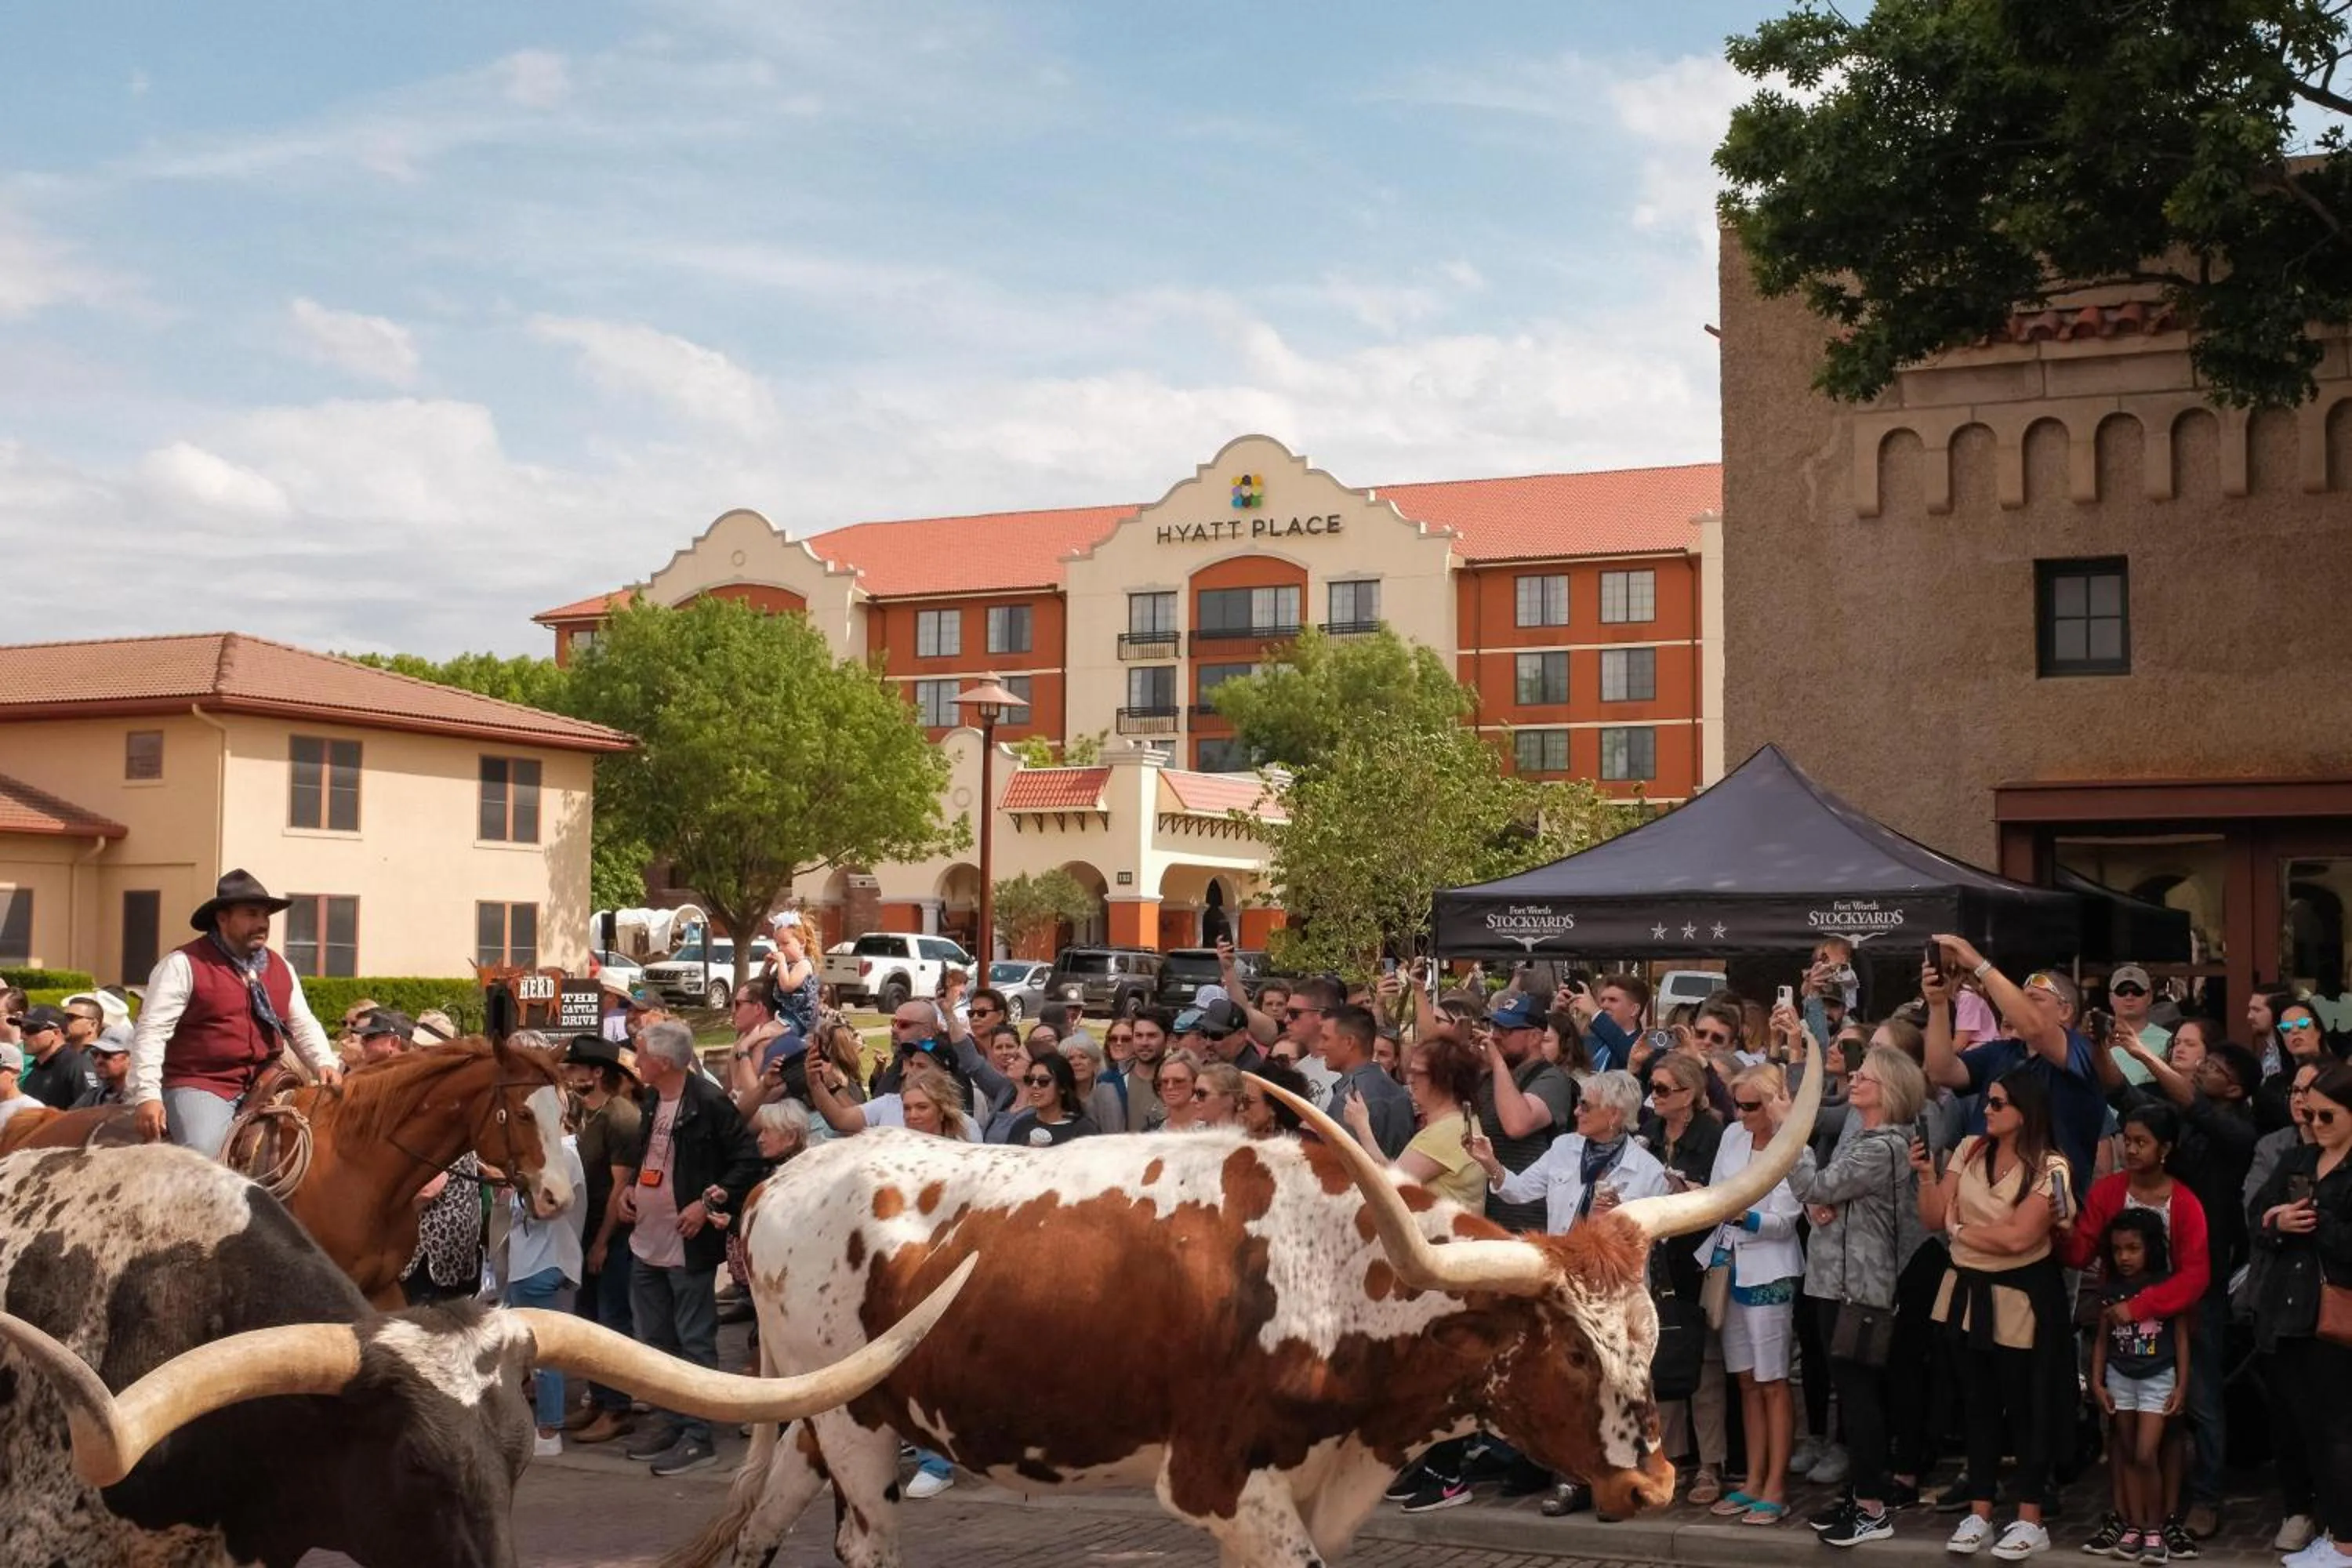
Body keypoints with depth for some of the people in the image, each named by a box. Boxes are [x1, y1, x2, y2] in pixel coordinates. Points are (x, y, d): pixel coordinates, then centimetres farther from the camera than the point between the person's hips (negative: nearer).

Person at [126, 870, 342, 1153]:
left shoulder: (281, 968, 15)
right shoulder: (183, 965, -4)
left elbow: (303, 1026, 20)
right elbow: (151, 1032, -8)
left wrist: (325, 1064, 1)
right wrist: (147, 1095, -17)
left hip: (264, 1088, 6)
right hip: (199, 1088, -6)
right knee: (201, 1155, -29)